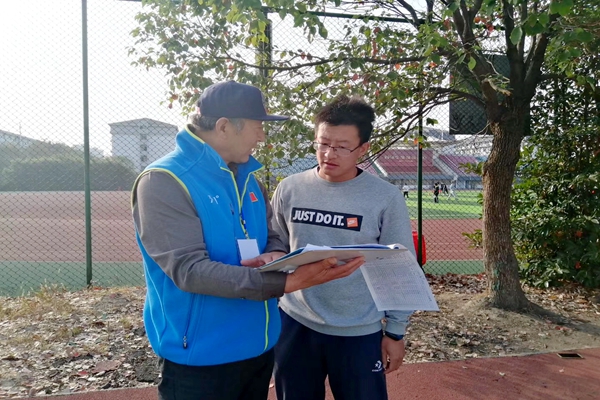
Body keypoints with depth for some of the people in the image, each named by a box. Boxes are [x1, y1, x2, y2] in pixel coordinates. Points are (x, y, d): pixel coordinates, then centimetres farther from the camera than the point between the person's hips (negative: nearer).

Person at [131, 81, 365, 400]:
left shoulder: (247, 176, 5)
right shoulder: (163, 181, -18)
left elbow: (272, 237, 11)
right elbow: (189, 270, -27)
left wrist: (275, 256, -14)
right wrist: (286, 282, -33)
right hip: (200, 357, -6)